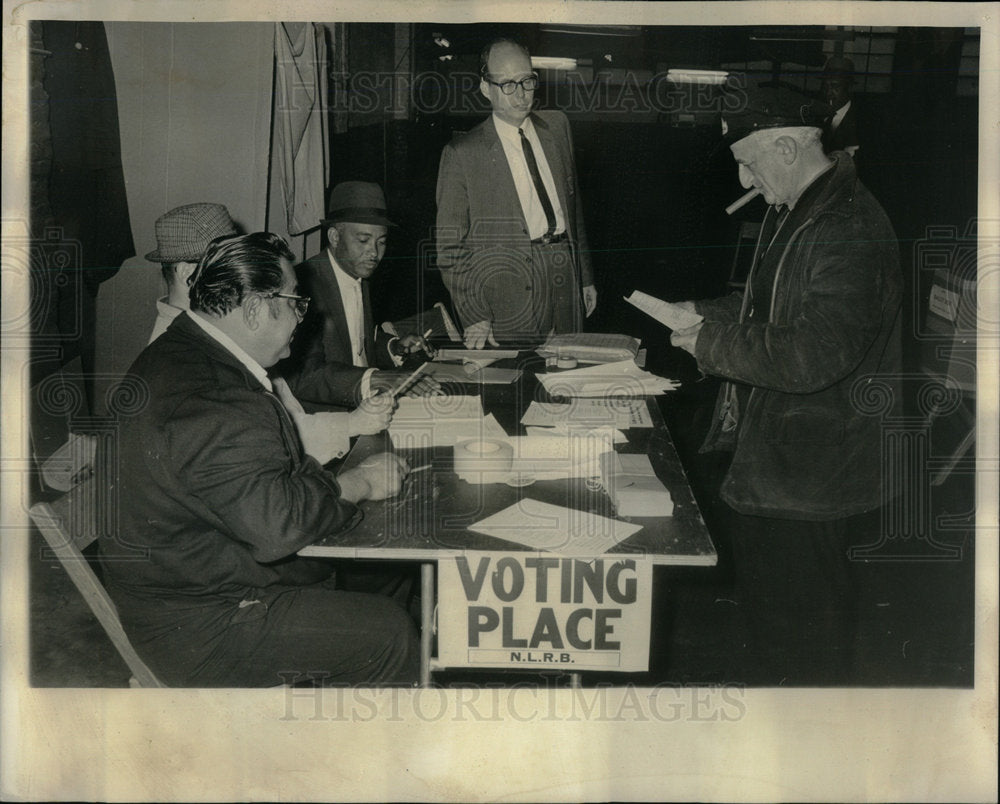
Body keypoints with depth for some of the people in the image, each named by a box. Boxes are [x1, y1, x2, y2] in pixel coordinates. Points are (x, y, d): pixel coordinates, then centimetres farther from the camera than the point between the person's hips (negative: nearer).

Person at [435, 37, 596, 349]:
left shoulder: (557, 126, 12)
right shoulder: (462, 153, -4)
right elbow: (450, 247, -4)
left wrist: (586, 276, 17)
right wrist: (473, 317, -12)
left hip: (567, 284, 5)